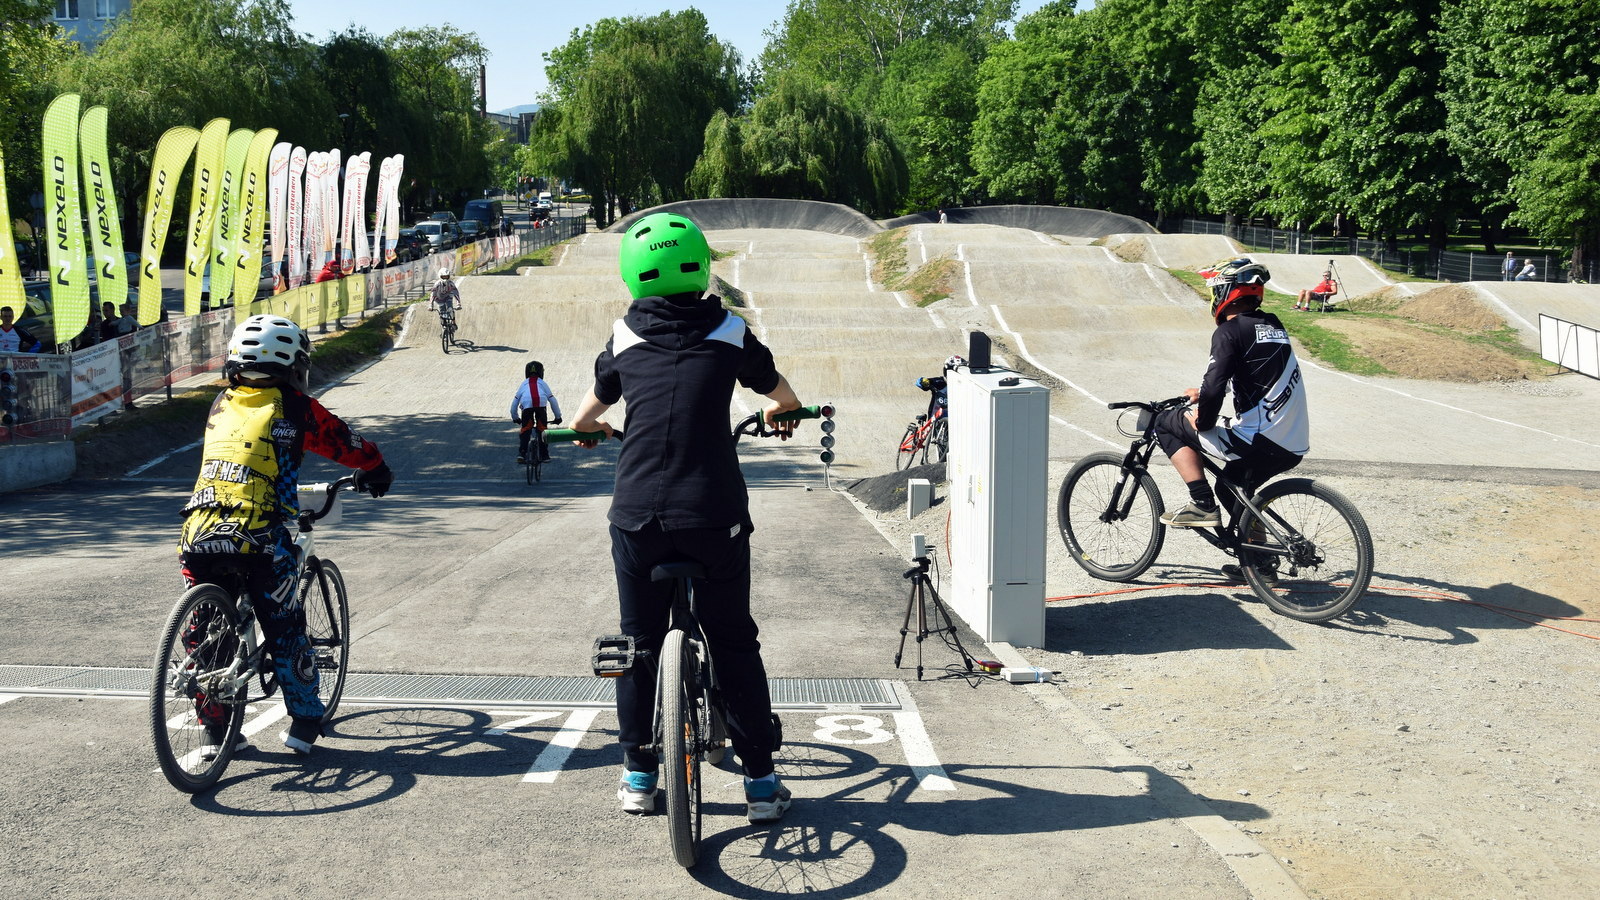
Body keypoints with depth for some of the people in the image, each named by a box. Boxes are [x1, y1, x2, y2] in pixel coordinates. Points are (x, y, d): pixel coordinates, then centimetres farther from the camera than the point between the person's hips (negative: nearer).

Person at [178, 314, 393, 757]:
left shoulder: (221, 405, 18)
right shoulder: (294, 408, 3)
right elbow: (348, 444, 14)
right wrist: (376, 472, 35)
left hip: (199, 534, 4)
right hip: (259, 538, -4)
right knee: (284, 629, 13)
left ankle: (215, 730, 23)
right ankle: (305, 721, 23)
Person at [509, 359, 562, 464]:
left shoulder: (523, 384, 32)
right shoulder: (543, 383, 32)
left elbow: (514, 403, 30)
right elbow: (553, 401, 30)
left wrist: (515, 418, 42)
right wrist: (558, 417, 39)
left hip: (526, 405, 0)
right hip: (541, 405, 0)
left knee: (525, 430, 13)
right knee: (542, 430, 14)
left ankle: (521, 453, 0)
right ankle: (544, 456, 15)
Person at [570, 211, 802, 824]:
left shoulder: (624, 337, 5)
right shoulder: (729, 332, 3)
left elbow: (592, 407, 25)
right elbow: (780, 393, 22)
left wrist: (587, 426, 48)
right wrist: (780, 412, 46)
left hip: (638, 516, 1)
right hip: (716, 515, -1)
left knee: (639, 644, 15)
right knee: (735, 644, 12)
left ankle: (638, 778, 23)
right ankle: (761, 782, 15)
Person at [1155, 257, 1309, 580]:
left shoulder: (1229, 331, -9)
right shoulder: (1273, 326, 17)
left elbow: (1215, 388, -20)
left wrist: (1202, 422, -2)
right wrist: (1203, 393, 38)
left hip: (1258, 442, -9)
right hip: (1294, 447, 9)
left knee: (1169, 424, 6)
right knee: (1233, 488, 33)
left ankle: (1202, 505, 1)